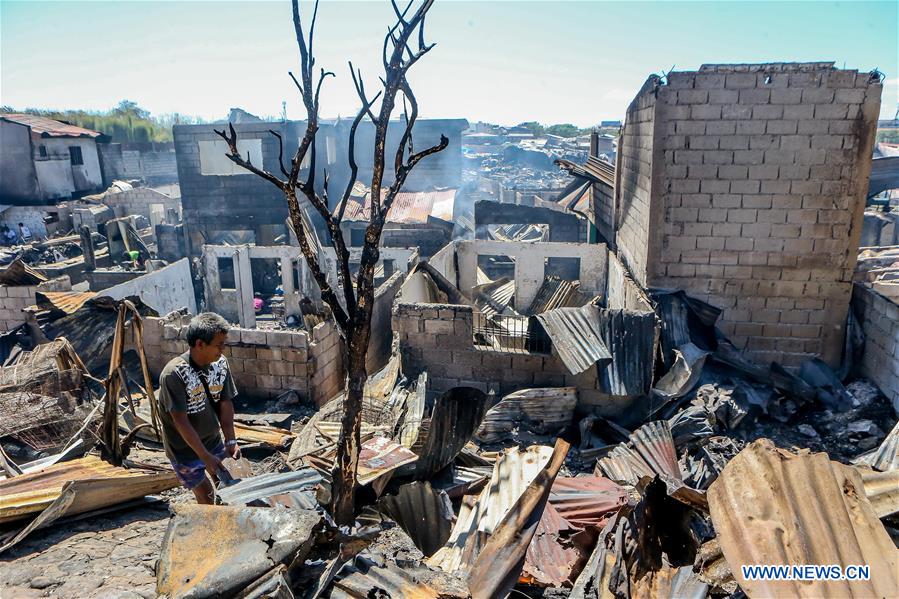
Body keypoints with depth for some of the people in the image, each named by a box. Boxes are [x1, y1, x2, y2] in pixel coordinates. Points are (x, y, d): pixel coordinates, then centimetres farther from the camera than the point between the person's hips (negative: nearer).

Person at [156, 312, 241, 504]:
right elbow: (181, 421, -27)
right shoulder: (174, 374, -29)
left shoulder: (220, 363, -11)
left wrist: (230, 441, -16)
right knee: (206, 498, 6)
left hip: (214, 441, 5)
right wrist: (205, 456, -28)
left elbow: (226, 403, -5)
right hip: (185, 449, -5)